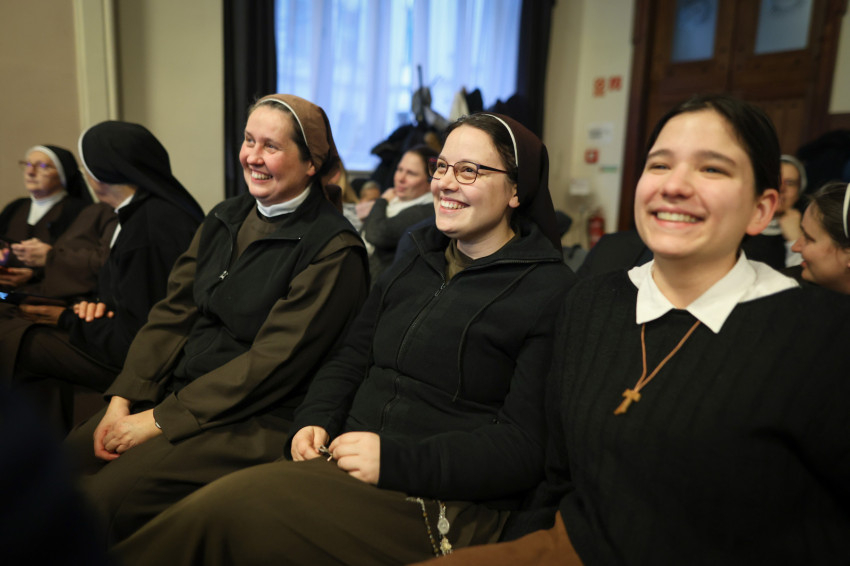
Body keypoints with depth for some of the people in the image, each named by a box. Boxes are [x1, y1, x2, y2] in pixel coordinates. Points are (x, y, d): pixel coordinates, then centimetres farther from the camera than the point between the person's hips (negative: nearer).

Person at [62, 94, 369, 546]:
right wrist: (123, 398, -3)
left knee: (109, 493, -18)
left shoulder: (333, 250, -14)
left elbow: (273, 361, -18)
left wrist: (161, 419, -15)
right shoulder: (225, 219, 10)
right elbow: (173, 313, 8)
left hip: (258, 420, -7)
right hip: (177, 389, 7)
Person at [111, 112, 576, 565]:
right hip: (352, 460, 6)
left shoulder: (550, 291, -7)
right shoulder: (413, 264, 14)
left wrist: (395, 461, -20)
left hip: (444, 504, -5)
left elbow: (526, 445, -13)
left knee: (229, 506, -22)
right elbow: (352, 357, 17)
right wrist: (316, 420, -2)